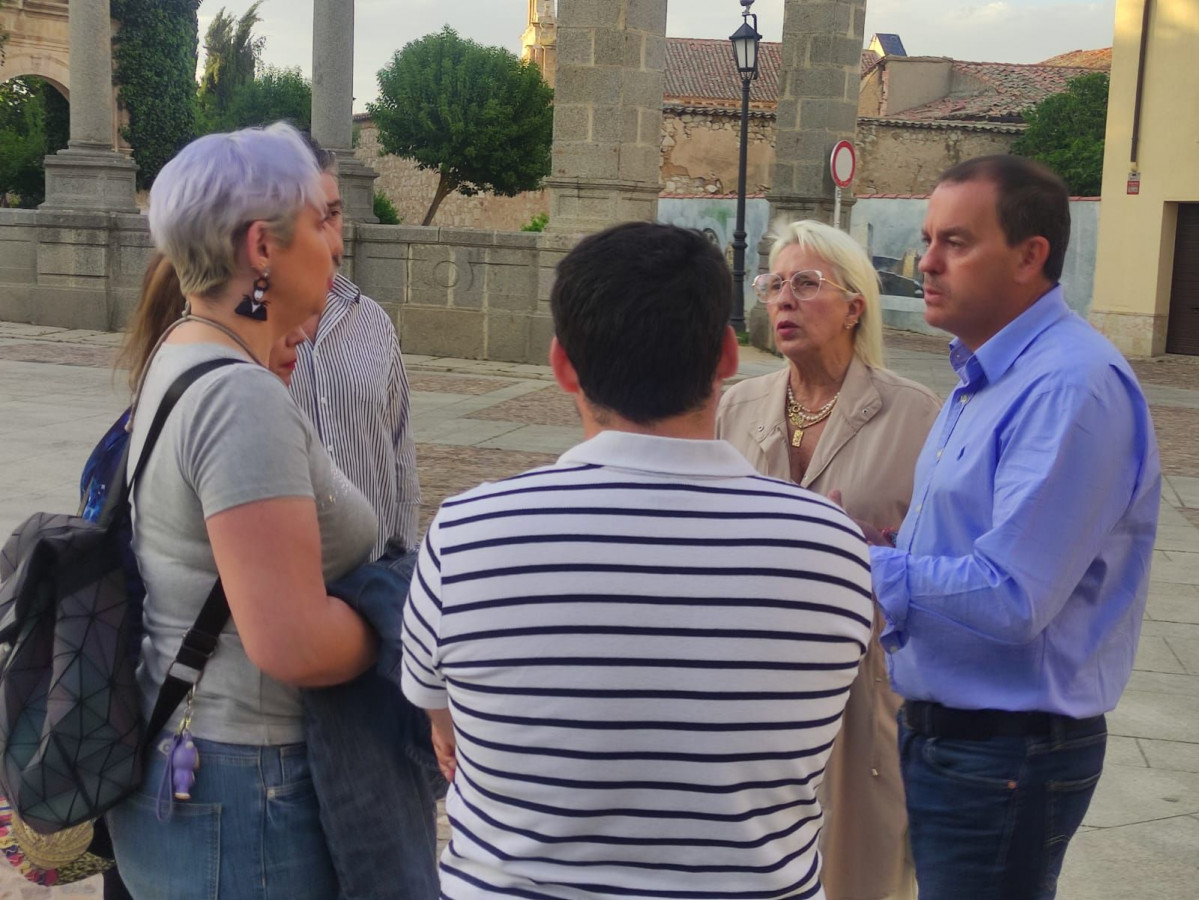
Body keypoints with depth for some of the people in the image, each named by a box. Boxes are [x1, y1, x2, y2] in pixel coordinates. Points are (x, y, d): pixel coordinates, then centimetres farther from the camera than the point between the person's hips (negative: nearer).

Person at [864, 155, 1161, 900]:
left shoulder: (1070, 386, -23)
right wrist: (879, 549, -2)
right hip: (946, 730, 9)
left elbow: (1010, 600, -28)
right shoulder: (989, 375, 9)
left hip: (1006, 754, -9)